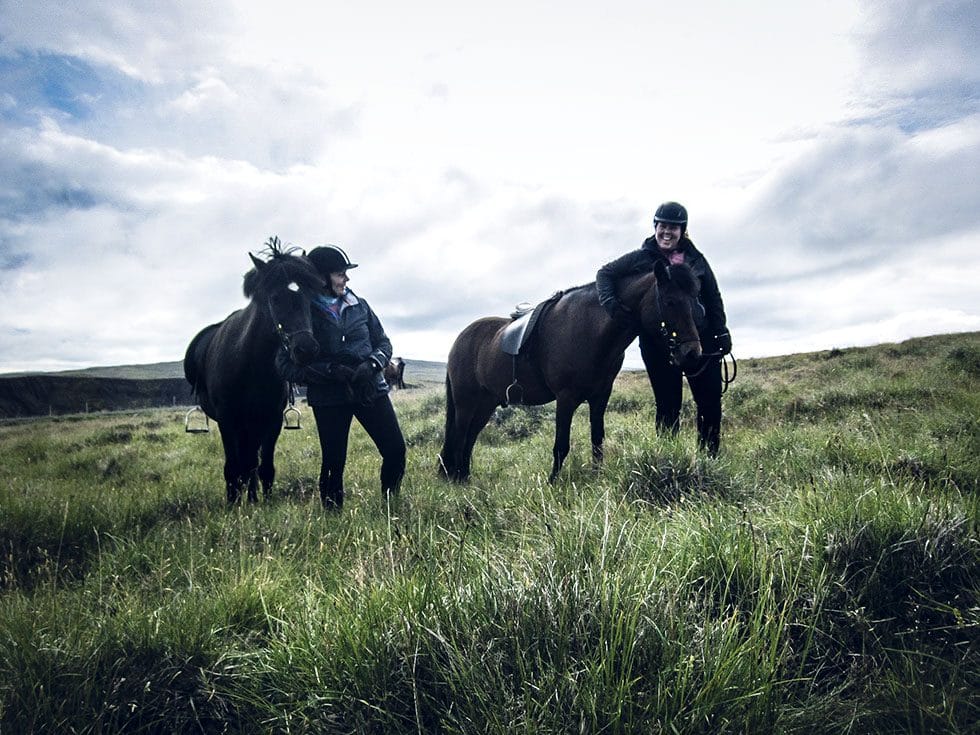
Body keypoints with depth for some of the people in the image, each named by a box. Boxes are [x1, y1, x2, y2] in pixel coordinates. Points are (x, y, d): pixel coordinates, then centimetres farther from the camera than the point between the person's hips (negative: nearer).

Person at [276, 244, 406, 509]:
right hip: (328, 399, -3)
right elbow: (286, 366, -9)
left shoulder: (359, 305, 4)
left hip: (371, 390, 3)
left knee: (396, 450, 1)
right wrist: (331, 371, -21)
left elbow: (384, 343, 11)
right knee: (333, 463, 4)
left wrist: (372, 364, -12)